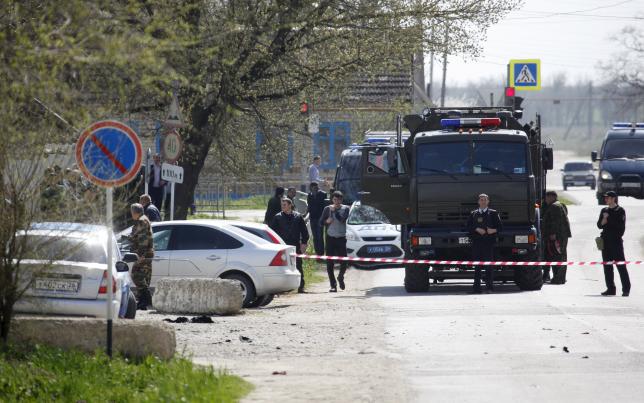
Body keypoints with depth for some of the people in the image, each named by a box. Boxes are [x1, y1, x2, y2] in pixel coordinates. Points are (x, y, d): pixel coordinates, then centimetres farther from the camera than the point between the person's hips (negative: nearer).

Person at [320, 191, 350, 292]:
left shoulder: (345, 208, 3)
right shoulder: (327, 209, 5)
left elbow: (342, 218, -14)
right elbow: (321, 222, 7)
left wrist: (334, 211, -12)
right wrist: (327, 221, -11)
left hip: (341, 238, -1)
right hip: (330, 238, 1)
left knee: (343, 263, -3)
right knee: (330, 264, -2)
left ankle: (340, 278, 27)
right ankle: (333, 285, 4)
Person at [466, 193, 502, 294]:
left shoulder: (493, 213, 10)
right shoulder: (473, 214, 17)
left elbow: (500, 226, 8)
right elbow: (468, 227, 10)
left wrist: (493, 230, -12)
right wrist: (477, 229, -8)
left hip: (489, 241, -2)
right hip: (476, 242, 2)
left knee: (489, 265, -7)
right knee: (477, 266, 2)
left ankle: (489, 286, -5)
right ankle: (476, 288, 4)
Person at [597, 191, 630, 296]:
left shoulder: (620, 210, -2)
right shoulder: (604, 211, 14)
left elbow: (621, 226, -8)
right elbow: (599, 225, 12)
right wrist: (604, 220, -9)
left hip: (616, 241, -6)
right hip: (606, 241, 6)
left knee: (621, 265, -7)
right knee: (607, 266, 5)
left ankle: (626, 289, -5)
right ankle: (610, 288, 11)